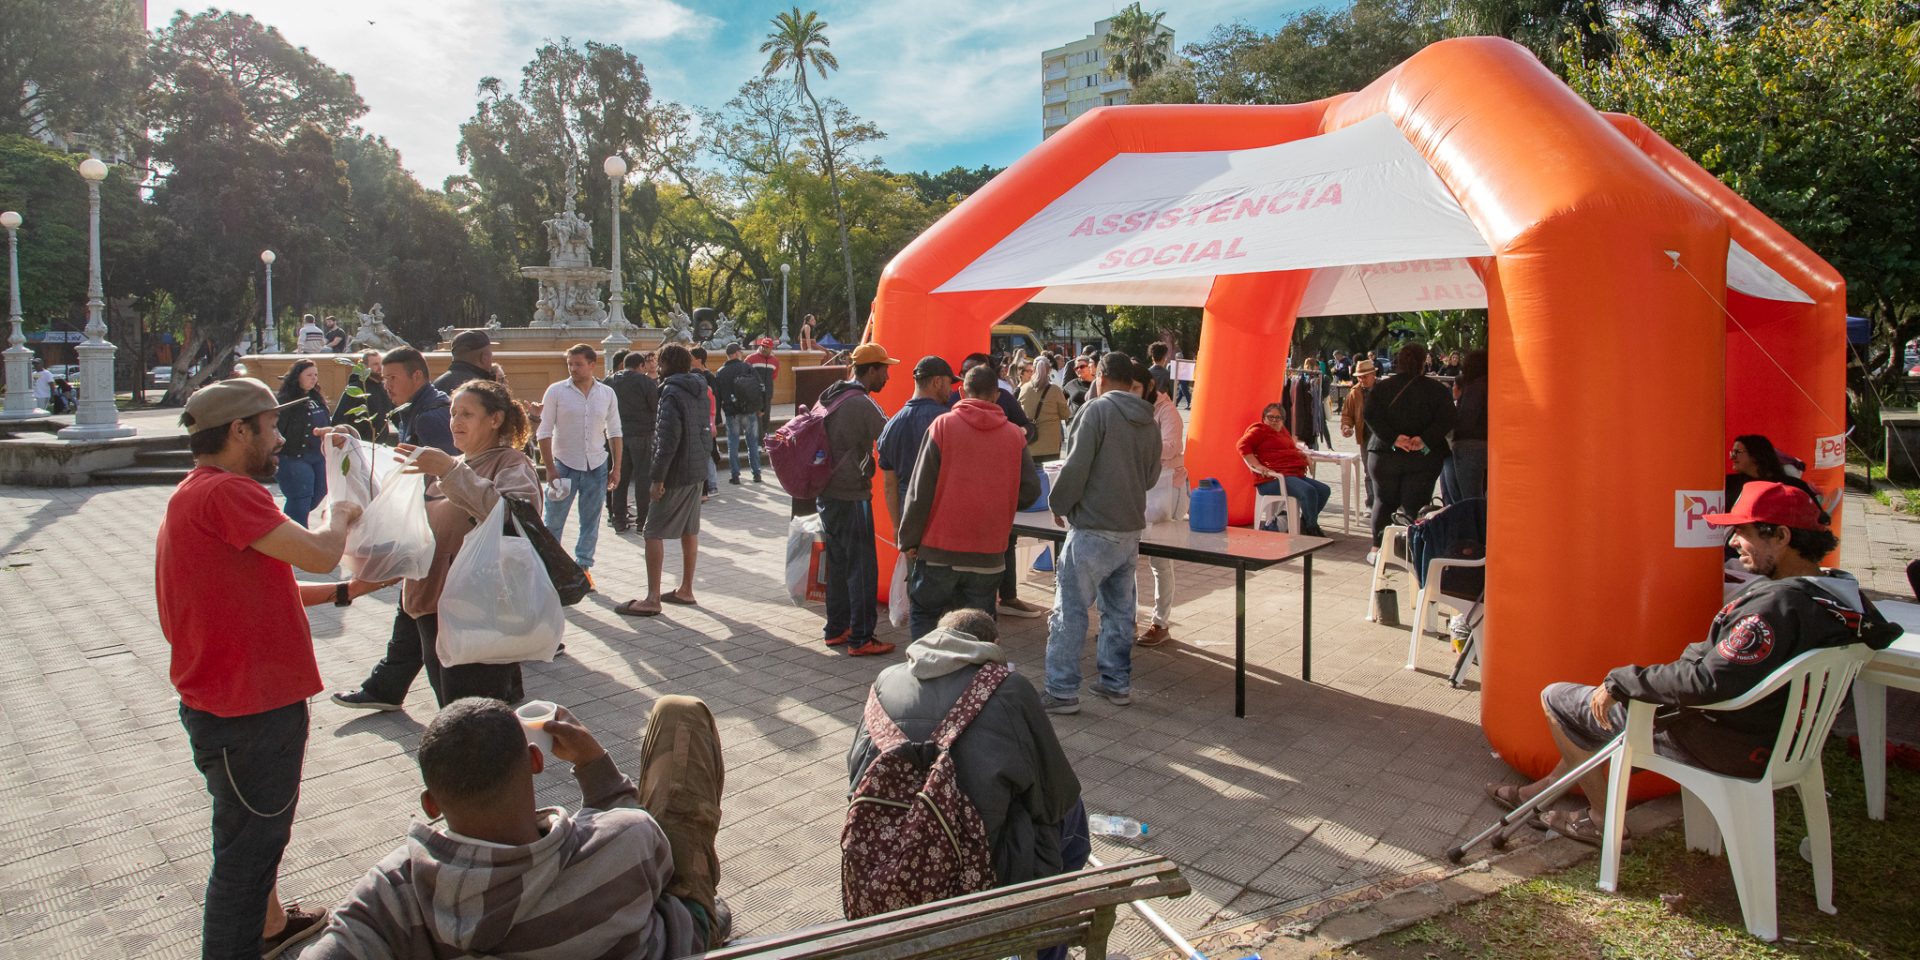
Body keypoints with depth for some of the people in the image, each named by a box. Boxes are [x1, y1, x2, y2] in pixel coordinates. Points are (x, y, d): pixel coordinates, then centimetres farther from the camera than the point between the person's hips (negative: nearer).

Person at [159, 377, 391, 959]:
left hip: (255, 699, 11)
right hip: (243, 713, -11)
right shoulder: (224, 492, -24)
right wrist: (339, 516, -9)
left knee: (262, 832, 29)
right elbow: (317, 555, -29)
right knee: (246, 850, 4)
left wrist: (343, 592, 10)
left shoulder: (200, 494, 12)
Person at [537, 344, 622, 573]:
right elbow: (544, 432, -4)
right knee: (553, 521, 2)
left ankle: (583, 565, 19)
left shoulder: (607, 394, 4)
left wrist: (616, 467, 5)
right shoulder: (556, 391, -4)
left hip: (597, 466, 2)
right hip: (564, 465, -2)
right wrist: (550, 468, -10)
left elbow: (614, 432, 9)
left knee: (591, 521, 8)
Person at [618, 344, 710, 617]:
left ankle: (652, 599, -5)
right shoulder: (699, 390, 11)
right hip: (698, 471, 9)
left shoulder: (672, 393, -15)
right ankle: (686, 590, 24)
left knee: (653, 533, -4)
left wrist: (657, 478, -20)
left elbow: (668, 440, -22)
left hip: (676, 473, -9)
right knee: (689, 530, 15)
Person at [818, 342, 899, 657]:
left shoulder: (830, 397, 10)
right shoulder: (862, 404, -17)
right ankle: (860, 639, 3)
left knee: (838, 563, 17)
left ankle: (836, 629, 25)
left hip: (827, 493, 9)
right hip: (851, 497, -9)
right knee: (862, 568, -2)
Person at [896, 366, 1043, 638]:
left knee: (923, 616, 13)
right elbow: (1030, 490, 2)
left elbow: (920, 489, -7)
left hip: (939, 547, -2)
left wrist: (909, 540, -1)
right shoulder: (1014, 435, 0)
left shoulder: (943, 425, -6)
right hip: (988, 554, 2)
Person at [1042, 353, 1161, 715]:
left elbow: (1075, 467, -15)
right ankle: (1117, 683, 24)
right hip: (1131, 529, 7)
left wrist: (1058, 504, -1)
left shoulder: (1097, 409, -11)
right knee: (1119, 610, 16)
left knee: (1069, 610, -1)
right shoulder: (1148, 421, 10)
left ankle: (1062, 691, 1)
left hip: (1093, 531, -7)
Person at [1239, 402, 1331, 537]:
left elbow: (1293, 449, 40)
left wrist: (1304, 456, 19)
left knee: (1324, 490, 4)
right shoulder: (1259, 430, 1)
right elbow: (1242, 445, -13)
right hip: (1273, 479, -9)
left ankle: (1304, 524, 14)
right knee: (1309, 491, -29)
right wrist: (1258, 466, -22)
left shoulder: (1282, 430, 26)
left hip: (1295, 475, 10)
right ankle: (1313, 530, -12)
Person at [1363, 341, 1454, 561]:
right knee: (1414, 505, 2)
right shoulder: (1436, 389, -3)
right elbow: (1445, 419, -15)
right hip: (1423, 458, -2)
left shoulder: (1383, 387, 1)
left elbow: (1371, 416, -11)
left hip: (1385, 454, 2)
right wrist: (1424, 439, -19)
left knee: (1383, 501, 14)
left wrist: (1394, 437, -16)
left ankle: (1377, 548, 11)